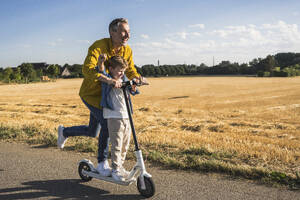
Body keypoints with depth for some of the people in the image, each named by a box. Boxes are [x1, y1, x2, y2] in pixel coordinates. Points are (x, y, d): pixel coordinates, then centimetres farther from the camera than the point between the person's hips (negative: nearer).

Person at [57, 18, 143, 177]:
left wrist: (136, 77, -15)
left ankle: (64, 131, 42)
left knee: (92, 132, 14)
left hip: (106, 94, 7)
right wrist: (108, 80, -52)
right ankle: (102, 163, 2)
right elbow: (87, 69, -39)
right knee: (107, 123, -18)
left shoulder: (127, 50, -4)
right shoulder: (99, 46, -26)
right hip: (91, 93, -7)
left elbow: (130, 70, 8)